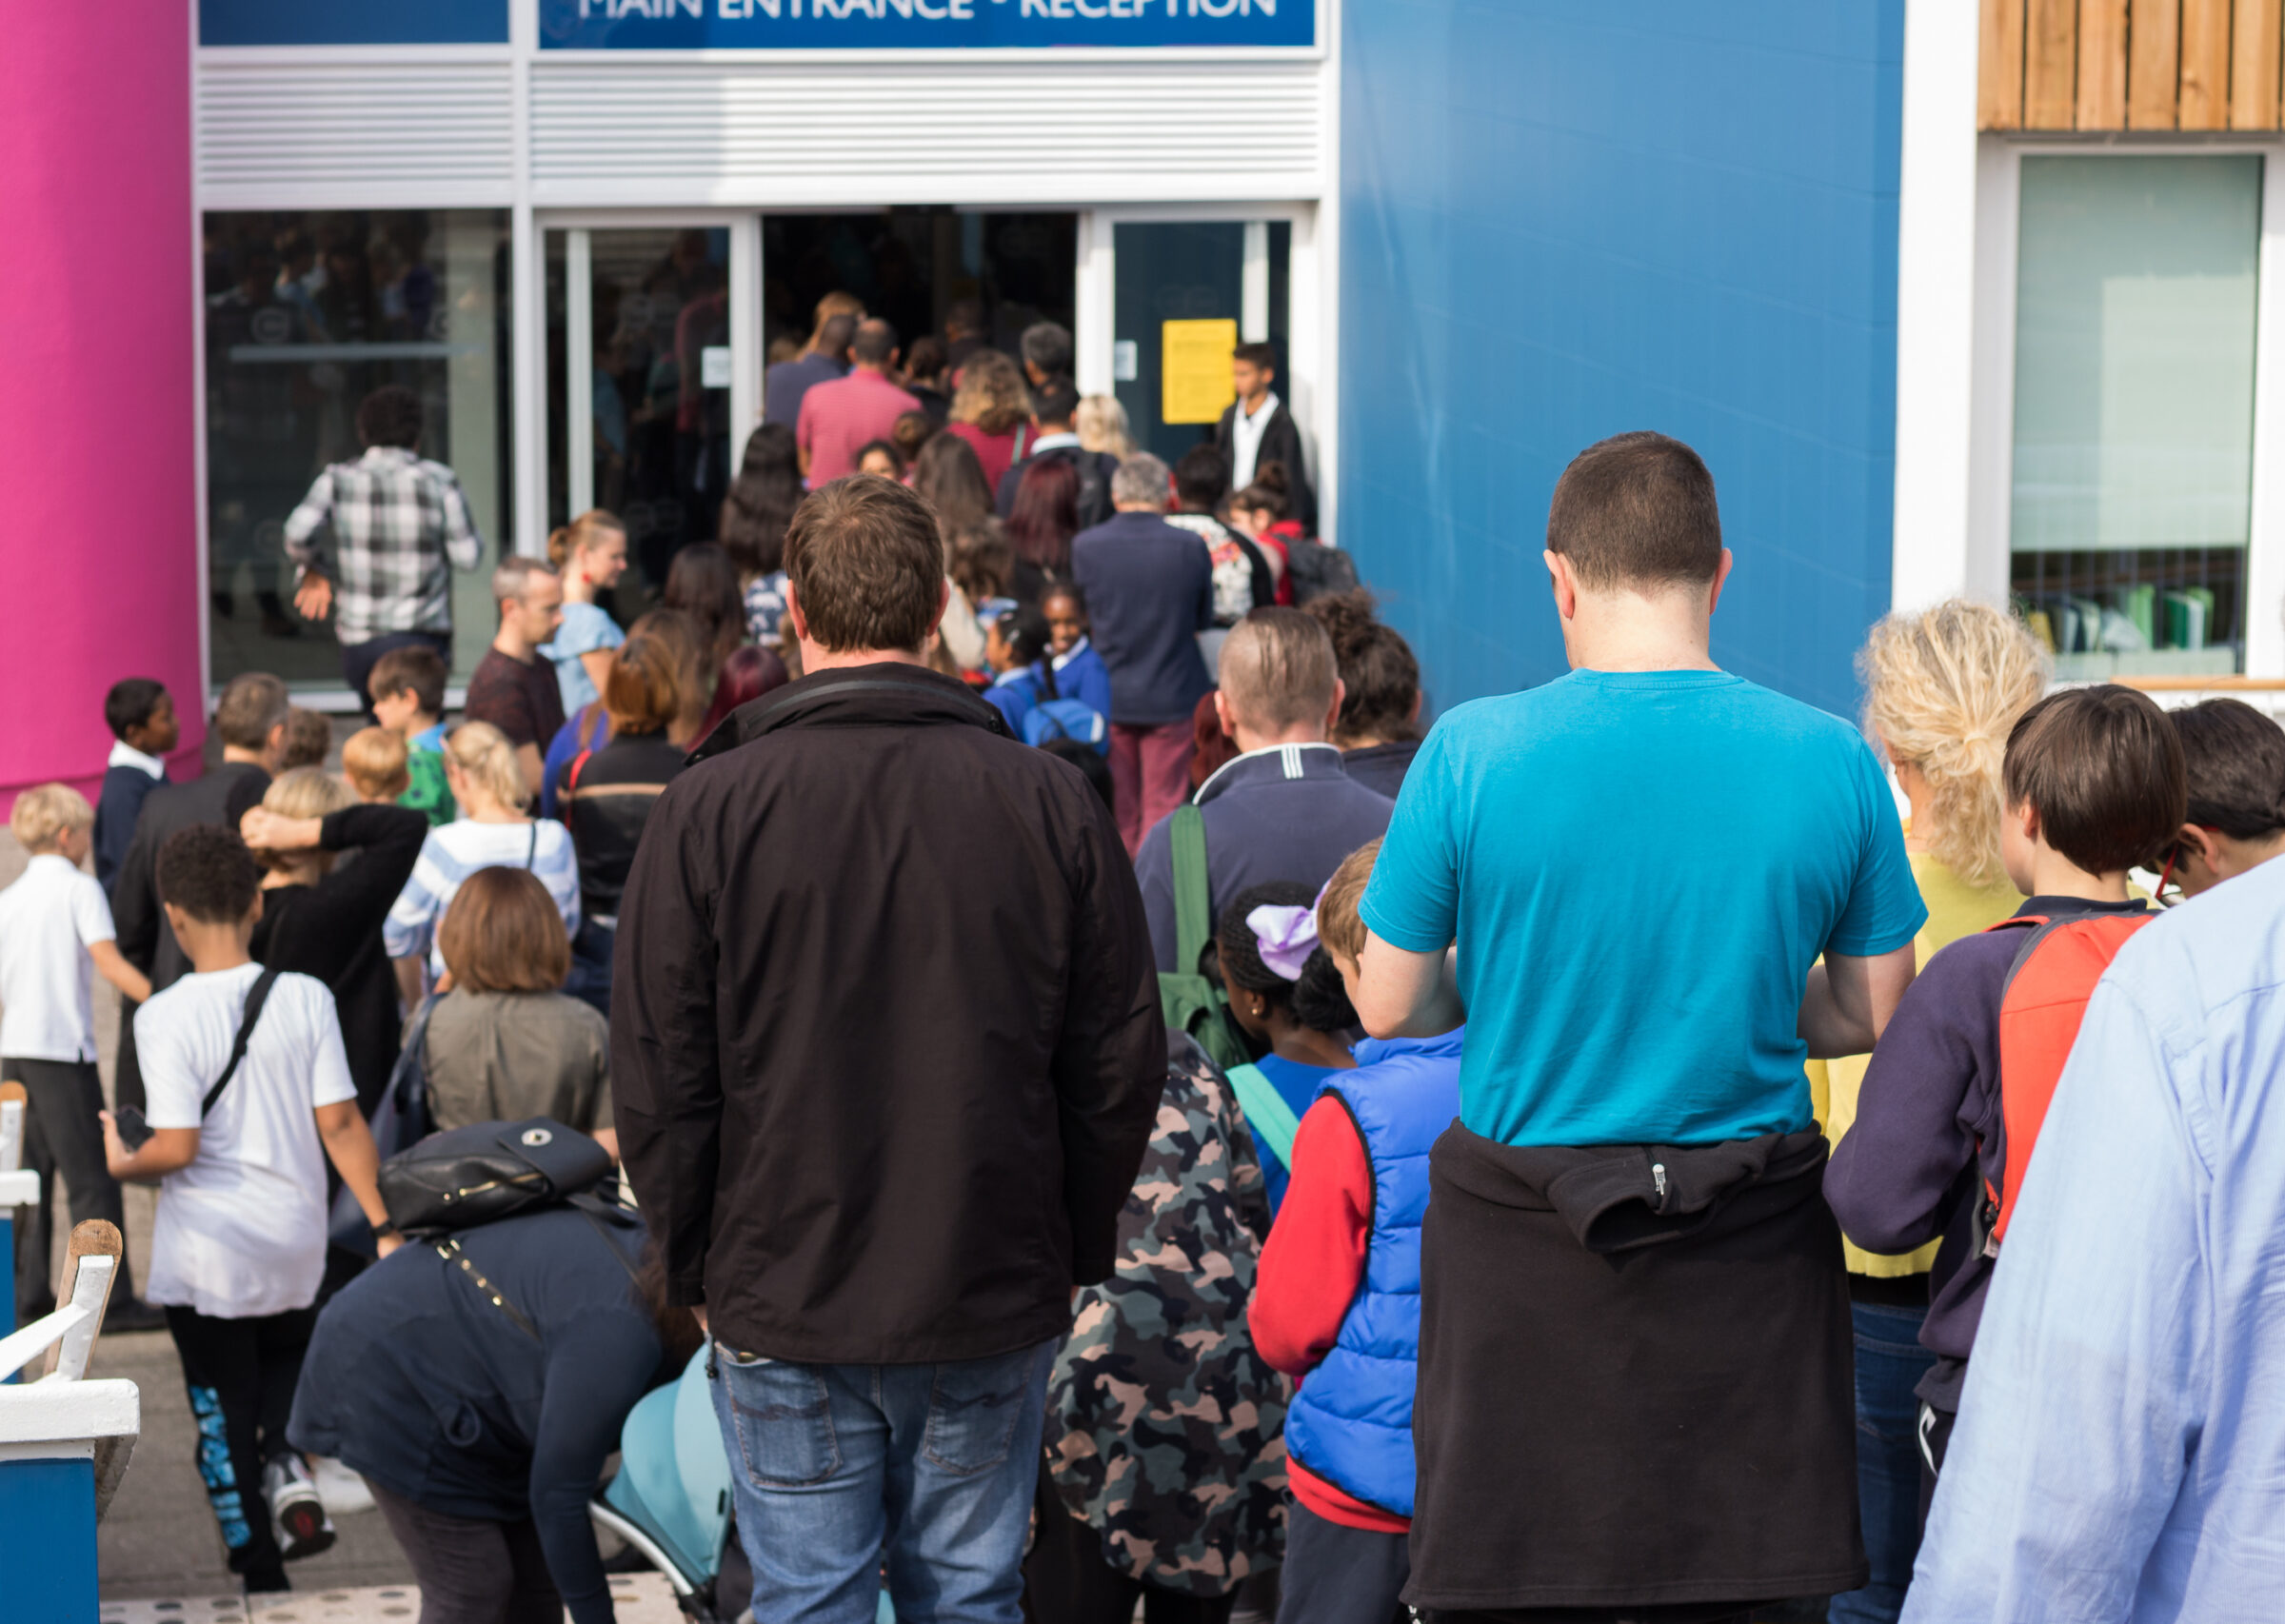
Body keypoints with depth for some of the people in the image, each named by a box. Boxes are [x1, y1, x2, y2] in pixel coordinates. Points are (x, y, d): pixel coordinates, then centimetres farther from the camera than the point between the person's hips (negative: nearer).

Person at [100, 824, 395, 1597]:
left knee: (223, 1415, 9)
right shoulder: (305, 997, -7)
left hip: (206, 1254, -3)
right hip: (296, 1245, 3)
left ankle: (261, 1575, 11)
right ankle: (287, 1460, 4)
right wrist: (384, 1226, -2)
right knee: (287, 1358, 29)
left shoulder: (165, 1016, -14)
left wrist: (124, 1163, 2)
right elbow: (341, 1125, -7)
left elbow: (176, 1146, -19)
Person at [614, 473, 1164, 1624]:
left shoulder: (711, 807, -8)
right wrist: (1072, 1255, 14)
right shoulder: (1048, 802, -2)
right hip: (995, 1312, 2)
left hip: (785, 1316, -2)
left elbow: (658, 1081, -5)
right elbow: (1122, 1065, 2)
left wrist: (696, 1267, 8)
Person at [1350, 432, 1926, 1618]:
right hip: (1750, 1246, 2)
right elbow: (1872, 1016, 5)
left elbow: (1387, 1008, -2)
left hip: (1522, 1247, -1)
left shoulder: (1470, 752, -9)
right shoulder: (1832, 761, -4)